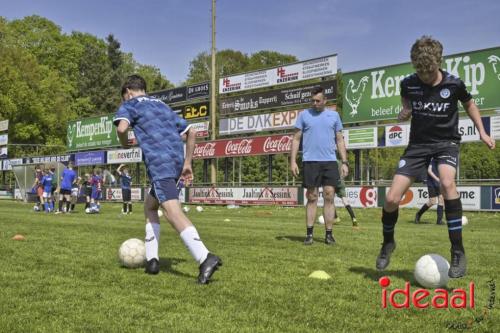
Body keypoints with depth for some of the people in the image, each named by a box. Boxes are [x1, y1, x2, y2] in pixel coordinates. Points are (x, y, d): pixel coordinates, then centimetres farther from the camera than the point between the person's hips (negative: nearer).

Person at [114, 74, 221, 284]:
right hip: (176, 162, 8)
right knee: (149, 206, 22)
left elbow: (122, 127, -14)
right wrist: (187, 163, 26)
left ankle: (206, 258, -36)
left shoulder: (129, 105, 9)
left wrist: (125, 144, 8)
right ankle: (151, 260, 17)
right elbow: (191, 132, 25)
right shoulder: (162, 105, 29)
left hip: (159, 162, -8)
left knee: (173, 212, -19)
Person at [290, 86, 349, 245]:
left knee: (329, 197, -1)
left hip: (330, 161, 1)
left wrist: (344, 162, 5)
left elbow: (340, 140, 12)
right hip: (310, 161, -1)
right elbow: (296, 138, 7)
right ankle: (309, 234, 8)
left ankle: (329, 234, 5)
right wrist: (293, 161, -2)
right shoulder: (304, 115, 7)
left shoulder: (334, 115, 11)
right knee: (312, 198, 2)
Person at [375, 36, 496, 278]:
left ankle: (458, 254, -23)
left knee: (447, 183, -34)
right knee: (391, 199, -10)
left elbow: (469, 105, 12)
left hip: (446, 142, -2)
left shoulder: (454, 84, -10)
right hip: (418, 143, 2)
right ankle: (388, 243, 21)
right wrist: (403, 114, -6)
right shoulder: (408, 84, -6)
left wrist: (482, 132, 6)